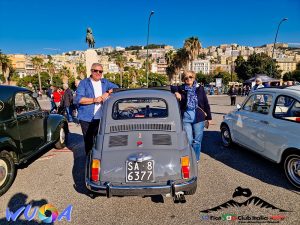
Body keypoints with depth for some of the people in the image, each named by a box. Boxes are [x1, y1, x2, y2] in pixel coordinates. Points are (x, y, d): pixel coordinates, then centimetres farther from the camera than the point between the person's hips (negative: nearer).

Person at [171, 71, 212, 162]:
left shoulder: (200, 89, 7)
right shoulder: (181, 89, 4)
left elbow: (206, 104, 10)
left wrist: (208, 118, 10)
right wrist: (176, 92, -16)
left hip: (199, 118, 1)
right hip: (186, 118, -1)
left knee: (197, 141, 5)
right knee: (188, 140, 0)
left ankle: (196, 160, 21)